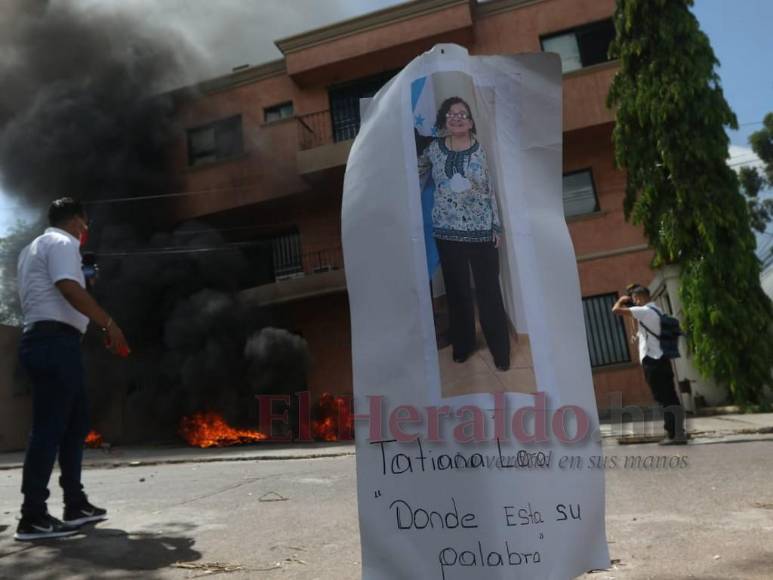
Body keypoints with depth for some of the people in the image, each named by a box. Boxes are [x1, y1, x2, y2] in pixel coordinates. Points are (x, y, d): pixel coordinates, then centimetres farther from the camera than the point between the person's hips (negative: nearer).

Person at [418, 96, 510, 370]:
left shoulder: (482, 150, -3)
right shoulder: (434, 149, 2)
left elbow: (491, 190, 0)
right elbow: (416, 180, 13)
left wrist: (497, 227, -2)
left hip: (481, 231, -2)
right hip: (447, 232, 2)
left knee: (489, 292, 3)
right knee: (456, 290, 13)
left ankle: (500, 349, 17)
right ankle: (462, 343, 31)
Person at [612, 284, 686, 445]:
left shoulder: (644, 311, -11)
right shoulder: (655, 310, 18)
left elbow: (616, 310, -17)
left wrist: (622, 300, 5)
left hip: (652, 361, -9)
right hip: (660, 360, 9)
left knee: (665, 400, -6)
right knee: (670, 398, 10)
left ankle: (674, 435, -4)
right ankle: (678, 433, 14)